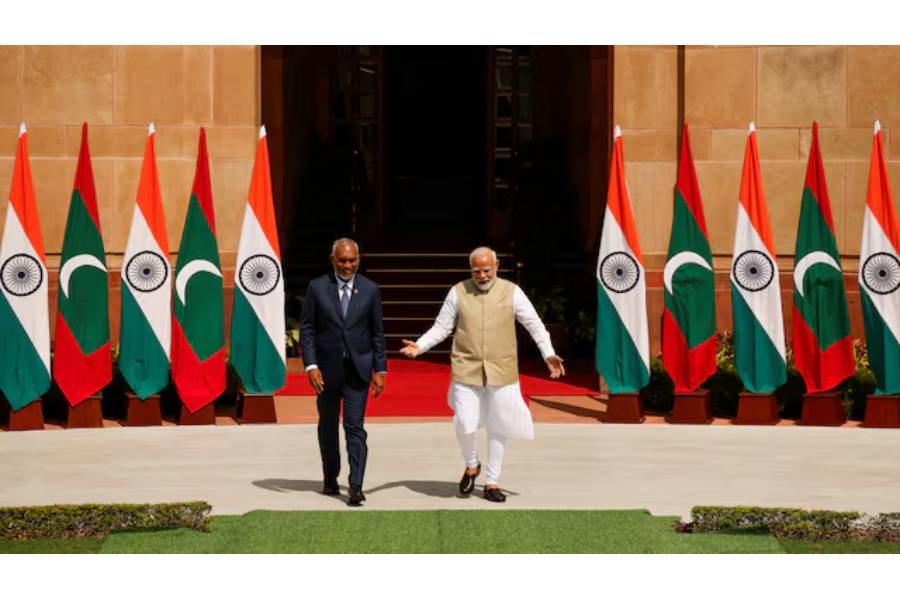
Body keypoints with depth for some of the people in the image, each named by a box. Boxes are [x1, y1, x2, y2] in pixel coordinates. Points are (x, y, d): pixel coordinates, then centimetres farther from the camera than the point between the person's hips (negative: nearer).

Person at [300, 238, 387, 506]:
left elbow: (377, 333, 5)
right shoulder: (317, 288, -1)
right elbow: (307, 329, -2)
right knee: (328, 426, 13)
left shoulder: (370, 289, 2)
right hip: (327, 368, 1)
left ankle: (356, 487, -12)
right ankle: (330, 479, 29)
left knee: (355, 427, -9)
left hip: (358, 368, -1)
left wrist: (380, 370, 0)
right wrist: (311, 366, -11)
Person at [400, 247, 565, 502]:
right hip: (466, 370, -1)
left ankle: (491, 483, 19)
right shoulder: (458, 292, 2)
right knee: (465, 425, -10)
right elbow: (441, 327, 6)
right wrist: (420, 346, -9)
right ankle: (471, 466, 20)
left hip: (501, 372, 1)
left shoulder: (511, 292, 1)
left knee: (498, 428, 6)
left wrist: (548, 354, -8)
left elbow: (534, 324, 3)